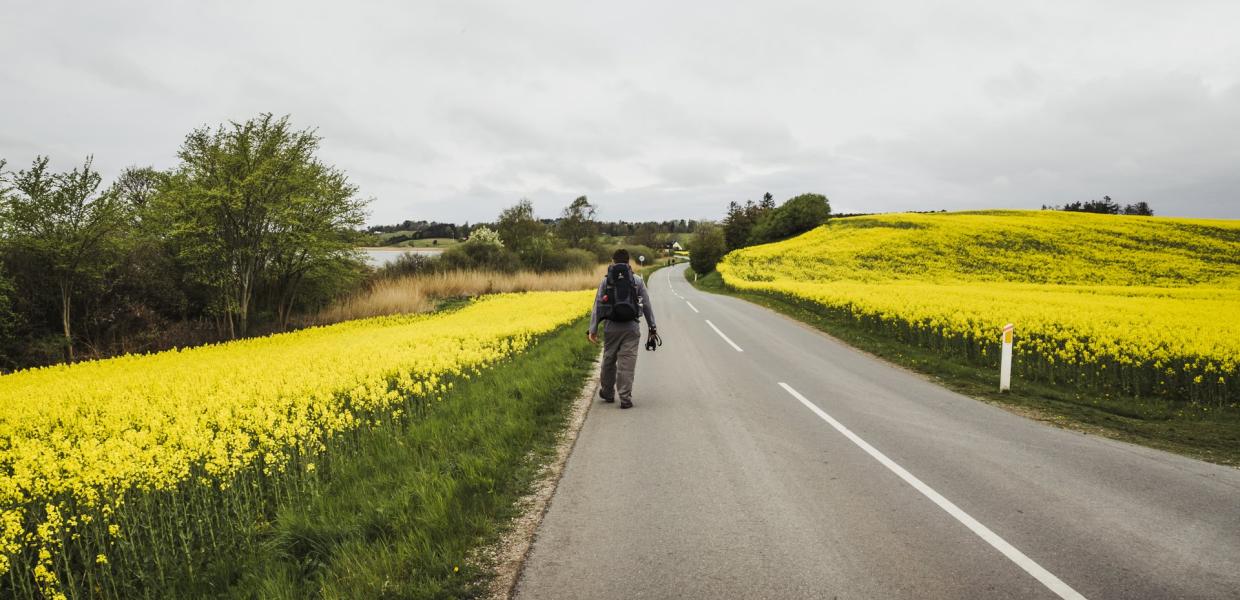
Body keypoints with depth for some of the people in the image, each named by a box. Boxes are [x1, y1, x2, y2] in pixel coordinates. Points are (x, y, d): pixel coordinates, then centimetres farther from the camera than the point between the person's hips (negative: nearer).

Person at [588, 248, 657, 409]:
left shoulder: (606, 280, 3)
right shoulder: (637, 280, 2)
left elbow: (598, 306, 1)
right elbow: (646, 305, 2)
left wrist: (593, 329, 3)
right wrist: (652, 326, 10)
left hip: (612, 328, 1)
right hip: (631, 327, -1)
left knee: (609, 360, 16)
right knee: (627, 363, -1)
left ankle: (607, 392, 31)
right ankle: (625, 398, -2)